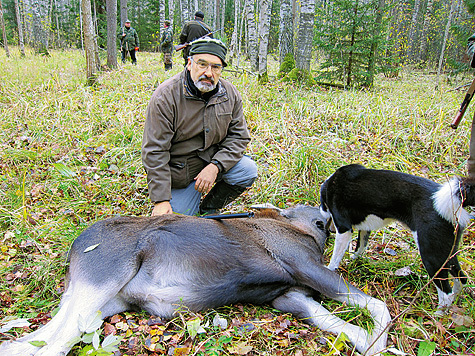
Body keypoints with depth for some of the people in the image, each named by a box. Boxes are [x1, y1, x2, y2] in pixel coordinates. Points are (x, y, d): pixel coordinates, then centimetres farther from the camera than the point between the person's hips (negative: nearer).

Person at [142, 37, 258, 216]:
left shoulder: (230, 94, -6)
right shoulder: (165, 96, -19)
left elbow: (239, 136, -2)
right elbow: (154, 151, -19)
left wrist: (215, 166, -20)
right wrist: (161, 201, -22)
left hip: (214, 160, 4)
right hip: (180, 172, -3)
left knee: (248, 170, -22)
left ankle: (208, 210, 2)